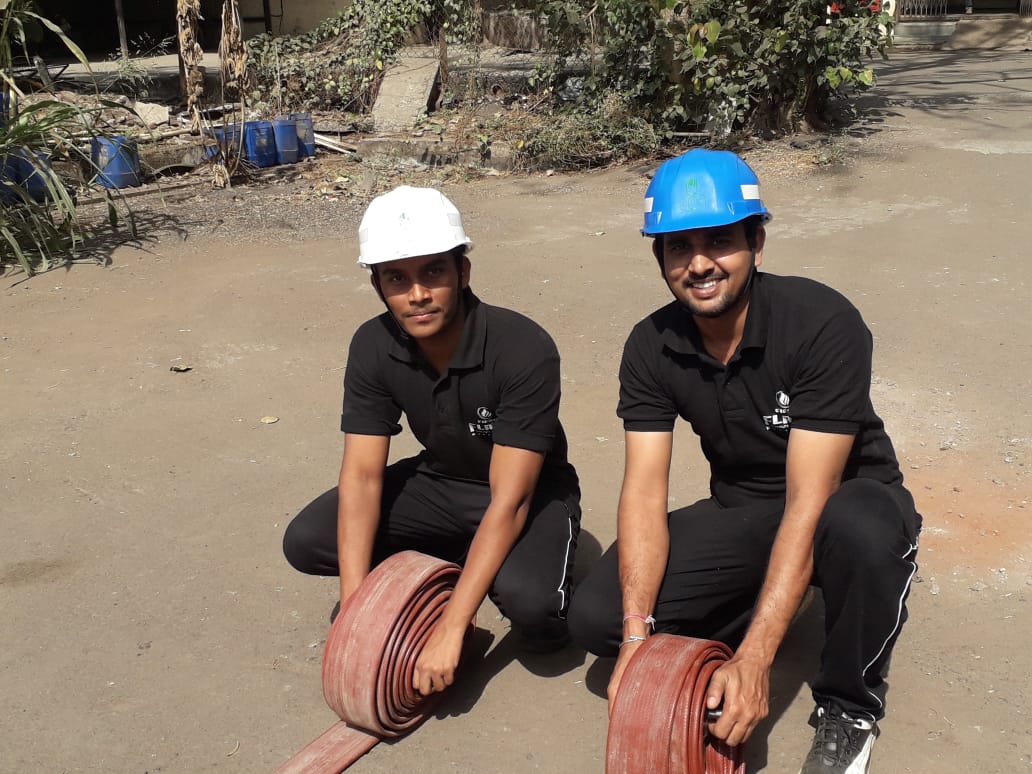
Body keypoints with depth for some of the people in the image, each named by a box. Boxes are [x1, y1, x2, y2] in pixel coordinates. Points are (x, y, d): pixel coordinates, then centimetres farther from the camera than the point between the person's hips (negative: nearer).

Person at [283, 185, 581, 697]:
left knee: (528, 599, -35)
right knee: (305, 541, -13)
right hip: (440, 481, 5)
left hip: (529, 489, -5)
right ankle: (452, 563, 7)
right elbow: (362, 474, -17)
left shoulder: (524, 349, -32)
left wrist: (450, 628, -37)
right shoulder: (373, 347, -16)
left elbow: (509, 500, -33)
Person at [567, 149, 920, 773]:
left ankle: (850, 706, -10)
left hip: (847, 501, -3)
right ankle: (762, 612, 9)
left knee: (862, 531, -41)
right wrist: (637, 633, -29)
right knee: (595, 615, -15)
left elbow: (808, 503, -30)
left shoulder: (824, 323, -26)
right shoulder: (652, 347, -11)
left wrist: (753, 660, -36)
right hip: (742, 511, 4)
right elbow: (645, 491, -15)